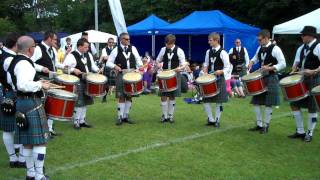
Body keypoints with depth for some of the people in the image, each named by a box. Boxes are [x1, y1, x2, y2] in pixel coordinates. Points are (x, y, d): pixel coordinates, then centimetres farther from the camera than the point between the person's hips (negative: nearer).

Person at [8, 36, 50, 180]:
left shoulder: (15, 61, 12)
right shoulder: (24, 64, -19)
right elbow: (23, 85, -32)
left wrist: (37, 82, 14)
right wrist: (40, 85, -17)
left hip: (20, 102, 10)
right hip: (31, 102, -10)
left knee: (27, 141, 15)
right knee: (40, 140, -2)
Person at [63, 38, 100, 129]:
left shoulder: (88, 55, 10)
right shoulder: (71, 56, -13)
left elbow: (92, 65, 22)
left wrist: (97, 70, 4)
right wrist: (73, 70, -29)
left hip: (87, 81, 8)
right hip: (77, 82, -8)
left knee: (85, 102, 14)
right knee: (78, 103, -5)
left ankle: (82, 121, 25)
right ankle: (76, 122, 8)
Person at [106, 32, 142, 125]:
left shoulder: (133, 48, 6)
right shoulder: (116, 50, 0)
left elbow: (138, 60, 12)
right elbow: (108, 63, 1)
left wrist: (139, 68, -6)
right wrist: (115, 66, -18)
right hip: (121, 75, -3)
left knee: (130, 96, 8)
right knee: (121, 97, -2)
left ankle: (126, 116, 18)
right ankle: (120, 117, 6)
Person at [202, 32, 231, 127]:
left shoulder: (223, 53, -10)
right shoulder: (208, 52, 7)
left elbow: (227, 68, -9)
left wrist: (220, 72, -26)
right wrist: (205, 69, -1)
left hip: (219, 79, -5)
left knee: (219, 101, 4)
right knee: (205, 100, 3)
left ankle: (217, 120, 17)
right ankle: (211, 119, 16)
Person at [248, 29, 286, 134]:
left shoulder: (275, 49, -13)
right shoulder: (260, 48, 8)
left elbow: (283, 64, -16)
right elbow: (255, 58, 26)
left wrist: (269, 68, -25)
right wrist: (251, 63, 4)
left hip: (271, 79, -7)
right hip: (260, 78, 7)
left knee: (268, 104, 0)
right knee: (256, 102, 7)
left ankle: (266, 126, 12)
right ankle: (259, 124, 19)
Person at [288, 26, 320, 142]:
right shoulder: (302, 48, 11)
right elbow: (297, 61, 17)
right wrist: (295, 69, -1)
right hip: (301, 79, 8)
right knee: (294, 104, 8)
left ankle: (309, 133, 15)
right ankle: (300, 131, 20)